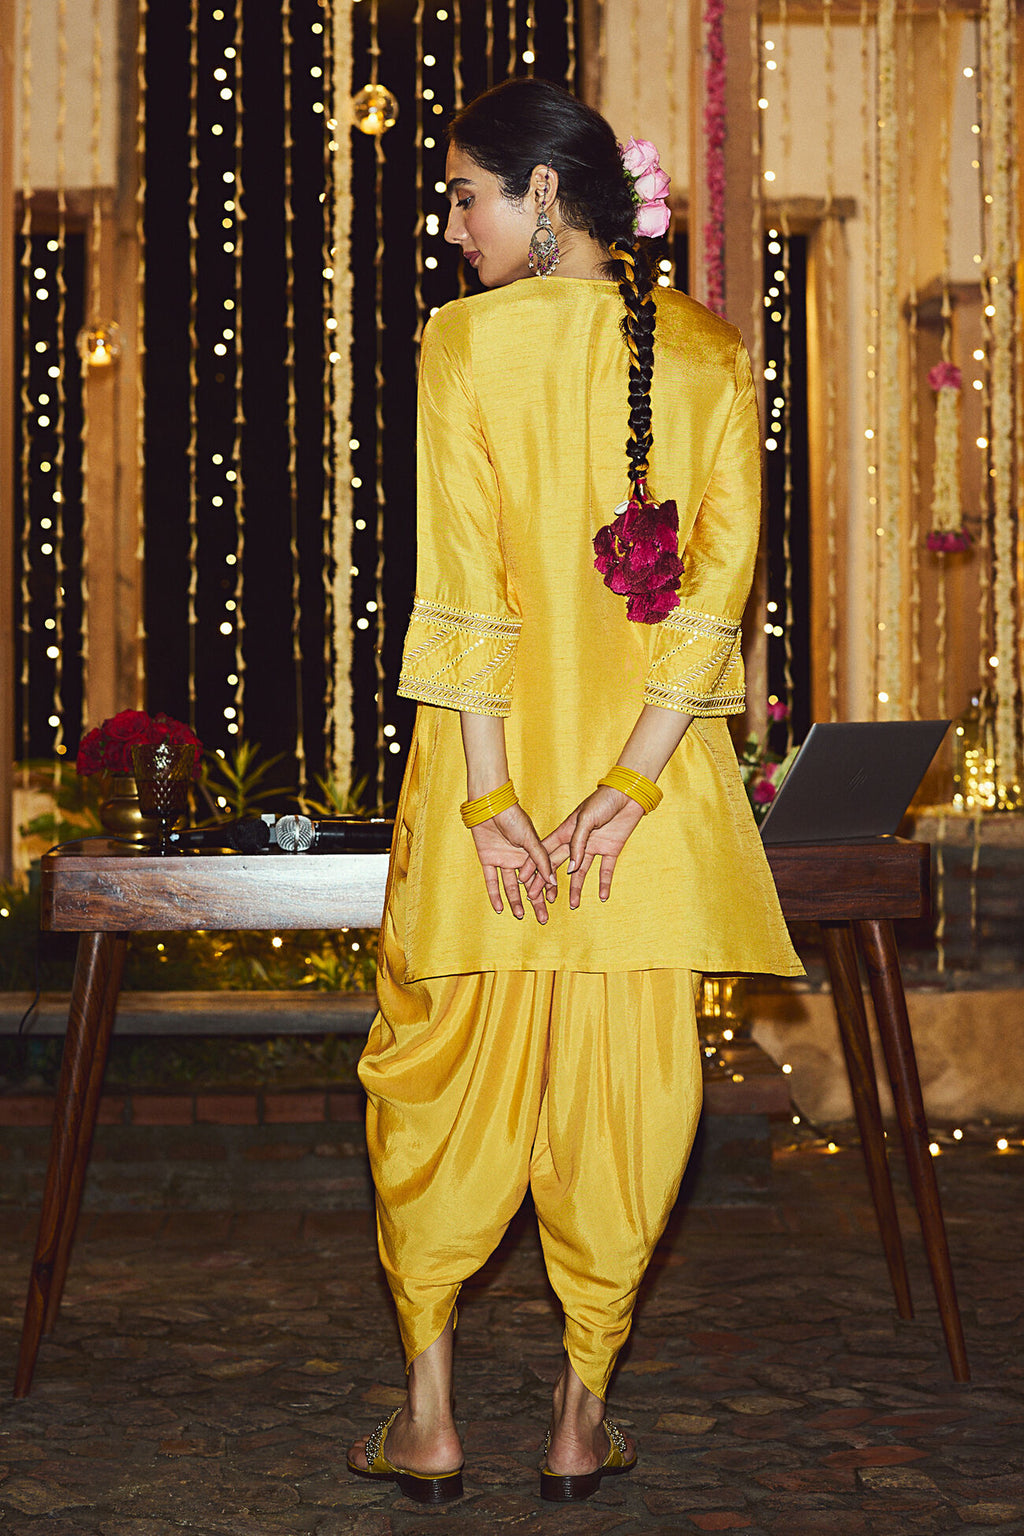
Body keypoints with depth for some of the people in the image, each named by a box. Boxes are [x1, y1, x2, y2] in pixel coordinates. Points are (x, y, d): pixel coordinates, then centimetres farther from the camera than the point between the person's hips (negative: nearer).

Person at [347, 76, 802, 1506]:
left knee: (444, 1070, 11)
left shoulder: (463, 343, -7)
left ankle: (430, 1417, 16)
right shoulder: (712, 352, 2)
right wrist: (628, 784, -11)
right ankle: (582, 1420, 18)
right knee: (625, 1082, 10)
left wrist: (489, 800, -12)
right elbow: (722, 572, -7)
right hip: (656, 776, 2)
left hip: (489, 765, -2)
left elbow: (459, 583, -13)